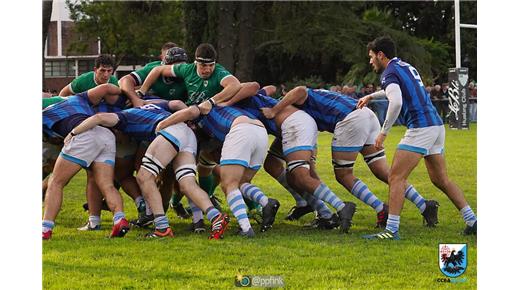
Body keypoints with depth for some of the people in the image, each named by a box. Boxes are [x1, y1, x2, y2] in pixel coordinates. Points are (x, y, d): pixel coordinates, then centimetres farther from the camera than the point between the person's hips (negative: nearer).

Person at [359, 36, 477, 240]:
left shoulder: (389, 73, -6)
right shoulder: (407, 67, 21)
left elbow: (396, 102, -25)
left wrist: (383, 132, -18)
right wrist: (371, 96, 48)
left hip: (420, 128, -9)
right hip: (437, 125, 9)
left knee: (396, 177, -9)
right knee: (440, 179, 17)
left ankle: (391, 230, -17)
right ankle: (472, 221, 15)